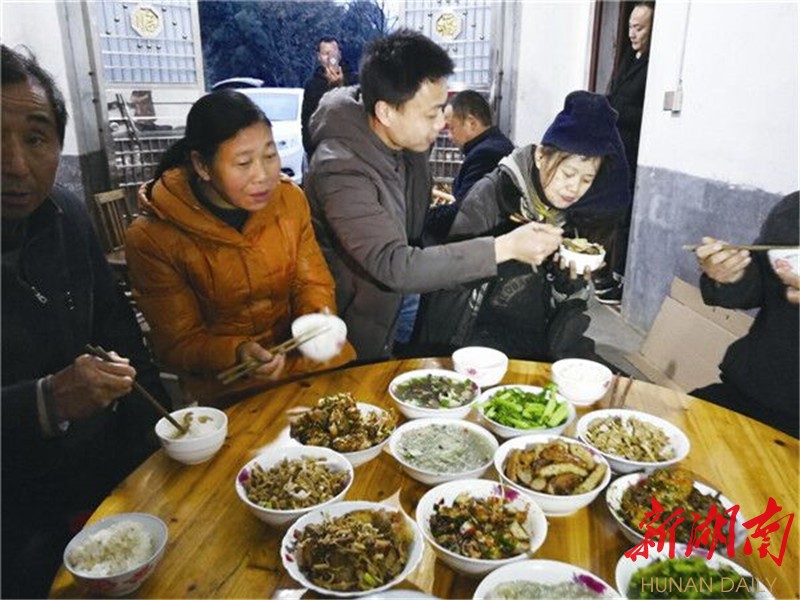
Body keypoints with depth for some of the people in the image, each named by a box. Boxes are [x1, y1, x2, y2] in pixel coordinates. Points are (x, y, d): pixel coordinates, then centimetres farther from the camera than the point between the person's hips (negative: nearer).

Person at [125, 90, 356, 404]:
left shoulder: (289, 199, -1)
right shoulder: (153, 238, -14)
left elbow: (312, 281, 6)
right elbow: (179, 344, -8)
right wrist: (237, 353, -29)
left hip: (305, 356, 5)